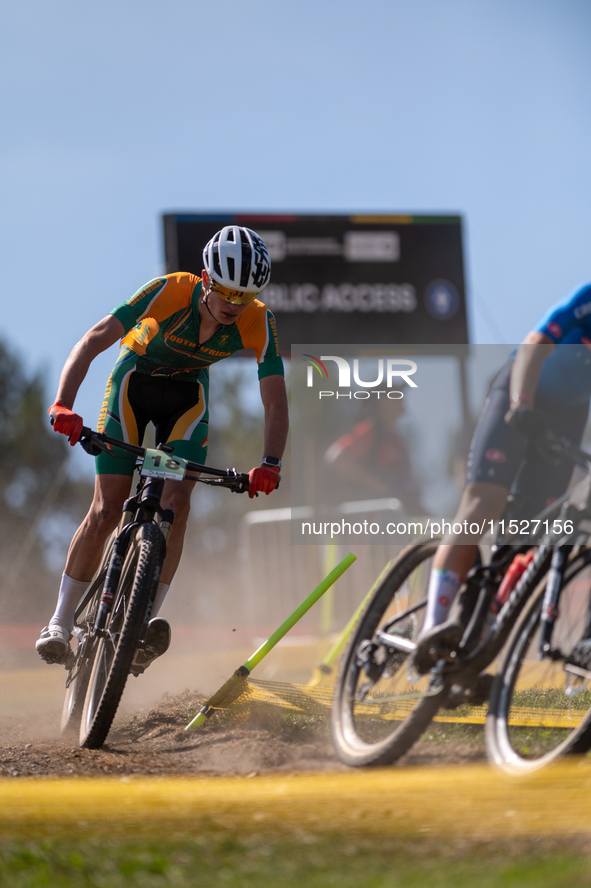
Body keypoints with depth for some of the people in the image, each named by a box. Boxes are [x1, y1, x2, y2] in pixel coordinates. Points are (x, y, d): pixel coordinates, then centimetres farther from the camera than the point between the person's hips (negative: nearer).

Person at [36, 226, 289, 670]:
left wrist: (270, 464, -41)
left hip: (188, 394, 2)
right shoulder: (170, 291, -34)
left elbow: (276, 402, -25)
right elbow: (92, 342, -37)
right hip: (135, 381, -2)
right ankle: (60, 623, 0)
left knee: (178, 499, -20)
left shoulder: (258, 323, -26)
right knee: (107, 509, -11)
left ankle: (145, 620, -13)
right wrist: (63, 405, -51)